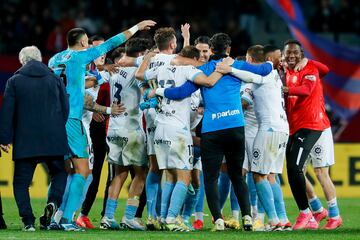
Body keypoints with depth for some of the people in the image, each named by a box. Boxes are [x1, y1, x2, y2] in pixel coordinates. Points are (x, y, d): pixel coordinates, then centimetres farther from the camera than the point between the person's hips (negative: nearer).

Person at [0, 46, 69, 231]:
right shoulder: (55, 80, 7)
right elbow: (66, 107, 10)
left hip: (25, 141, -2)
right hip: (53, 140, 2)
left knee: (21, 182, 6)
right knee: (59, 173, 17)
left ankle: (28, 221, -6)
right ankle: (53, 201, -10)